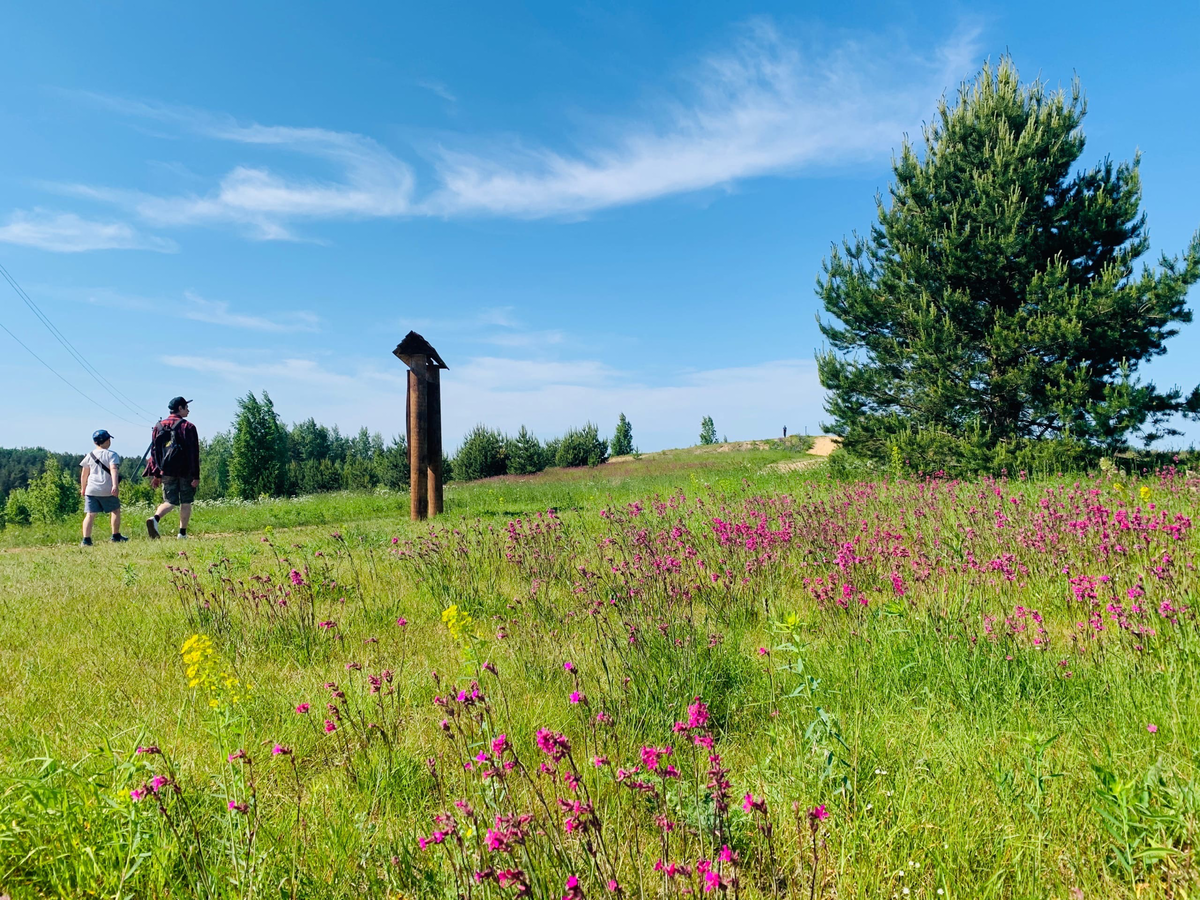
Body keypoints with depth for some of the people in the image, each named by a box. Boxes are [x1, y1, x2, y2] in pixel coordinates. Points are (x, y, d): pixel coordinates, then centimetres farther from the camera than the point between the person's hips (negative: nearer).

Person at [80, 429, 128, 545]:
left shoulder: (90, 456, 12)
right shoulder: (112, 455, -1)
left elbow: (84, 474, 16)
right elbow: (113, 470, -16)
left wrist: (83, 488, 27)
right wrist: (115, 485, -25)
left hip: (91, 490, 3)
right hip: (107, 490, -3)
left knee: (90, 514, 0)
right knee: (115, 510, 15)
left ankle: (86, 539, -11)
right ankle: (116, 536, 20)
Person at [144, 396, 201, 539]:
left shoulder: (159, 426, 10)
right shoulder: (188, 427, -5)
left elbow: (154, 451, 10)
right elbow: (193, 453, -10)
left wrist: (156, 474, 13)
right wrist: (196, 476, -9)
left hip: (167, 472, 4)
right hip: (185, 471, -4)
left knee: (170, 501, 8)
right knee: (186, 502, 7)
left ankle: (155, 519, -21)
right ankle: (182, 533, 7)